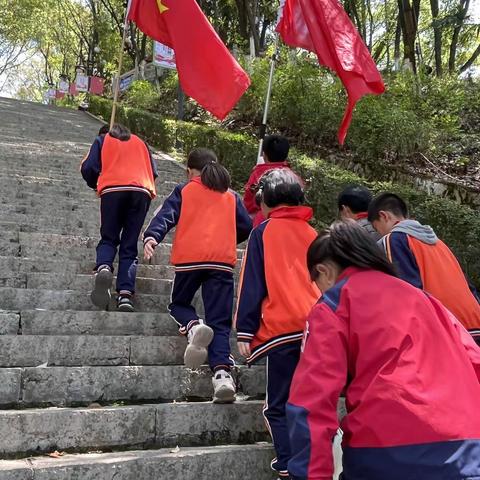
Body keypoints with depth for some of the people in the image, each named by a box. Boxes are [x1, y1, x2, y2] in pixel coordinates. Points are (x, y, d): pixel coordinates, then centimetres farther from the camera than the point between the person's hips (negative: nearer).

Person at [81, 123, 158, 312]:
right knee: (130, 245, 4)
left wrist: (96, 185, 27)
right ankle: (125, 293, -13)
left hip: (113, 189, -1)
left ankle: (103, 267, -23)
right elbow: (154, 172, 20)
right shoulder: (139, 142, 31)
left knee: (108, 238, 10)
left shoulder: (102, 140, 24)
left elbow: (88, 168, 10)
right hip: (142, 191, 2)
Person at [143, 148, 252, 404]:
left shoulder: (184, 191, 14)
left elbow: (166, 215, -3)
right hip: (223, 260, 2)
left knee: (179, 303, 22)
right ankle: (222, 372, -19)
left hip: (189, 257, -1)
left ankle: (193, 326, -12)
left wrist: (152, 236, -19)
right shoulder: (231, 196, 21)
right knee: (219, 322, 1)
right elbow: (246, 227, 18)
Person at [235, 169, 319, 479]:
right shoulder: (312, 234, 15)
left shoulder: (263, 233, 3)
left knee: (278, 407, 5)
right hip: (317, 328, 4)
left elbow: (252, 285, -1)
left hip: (281, 329, -4)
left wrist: (244, 331, 0)